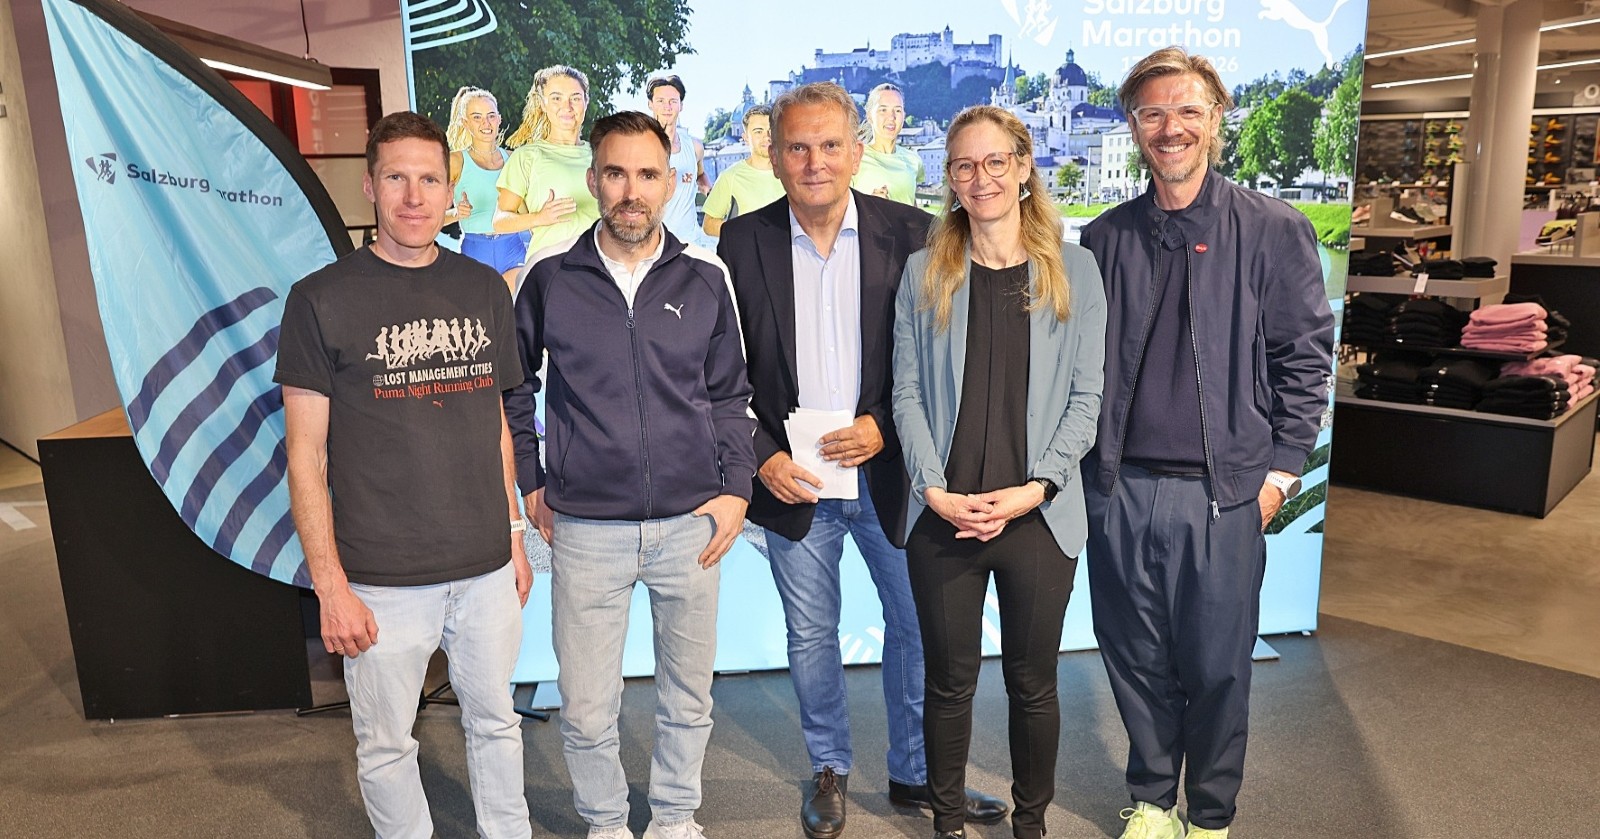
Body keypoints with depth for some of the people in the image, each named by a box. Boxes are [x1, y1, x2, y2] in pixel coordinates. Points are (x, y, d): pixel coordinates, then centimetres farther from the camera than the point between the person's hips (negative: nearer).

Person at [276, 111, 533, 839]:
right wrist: (330, 585, -9)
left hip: (486, 568, 3)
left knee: (495, 723, 18)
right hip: (381, 581, -3)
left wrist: (514, 537, 12)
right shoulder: (321, 300, -6)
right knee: (386, 746, 13)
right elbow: (306, 455, -6)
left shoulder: (484, 290, 5)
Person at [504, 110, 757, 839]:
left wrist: (735, 488, 1)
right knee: (586, 709, 8)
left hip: (690, 524, 1)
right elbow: (513, 383, 11)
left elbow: (729, 395, 8)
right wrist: (530, 482, 8)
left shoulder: (704, 277, 1)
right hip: (585, 527, -1)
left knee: (688, 696, 15)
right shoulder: (551, 277, -2)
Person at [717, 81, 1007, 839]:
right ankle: (829, 770, 37)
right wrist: (762, 458, -7)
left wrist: (885, 427, -13)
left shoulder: (908, 234, -4)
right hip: (792, 482, 1)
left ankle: (916, 773, 34)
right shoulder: (743, 242, -1)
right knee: (811, 636, 14)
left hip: (889, 473, 0)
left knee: (917, 627, 12)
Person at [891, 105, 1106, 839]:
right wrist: (935, 490, -10)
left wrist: (1034, 488, -11)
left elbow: (1086, 397, 0)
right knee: (950, 681, 12)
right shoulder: (924, 272, 5)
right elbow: (908, 392, 1)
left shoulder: (1073, 269, 3)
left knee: (1032, 683, 13)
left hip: (1041, 517, 0)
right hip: (943, 516, 1)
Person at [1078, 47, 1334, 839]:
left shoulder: (1275, 231, -1)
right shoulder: (1105, 238, 6)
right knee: (1136, 657, 13)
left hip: (1224, 492, -2)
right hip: (1119, 490, 2)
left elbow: (1305, 356, 0)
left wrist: (1281, 469, -3)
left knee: (1217, 665, 9)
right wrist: (1086, 463, 5)